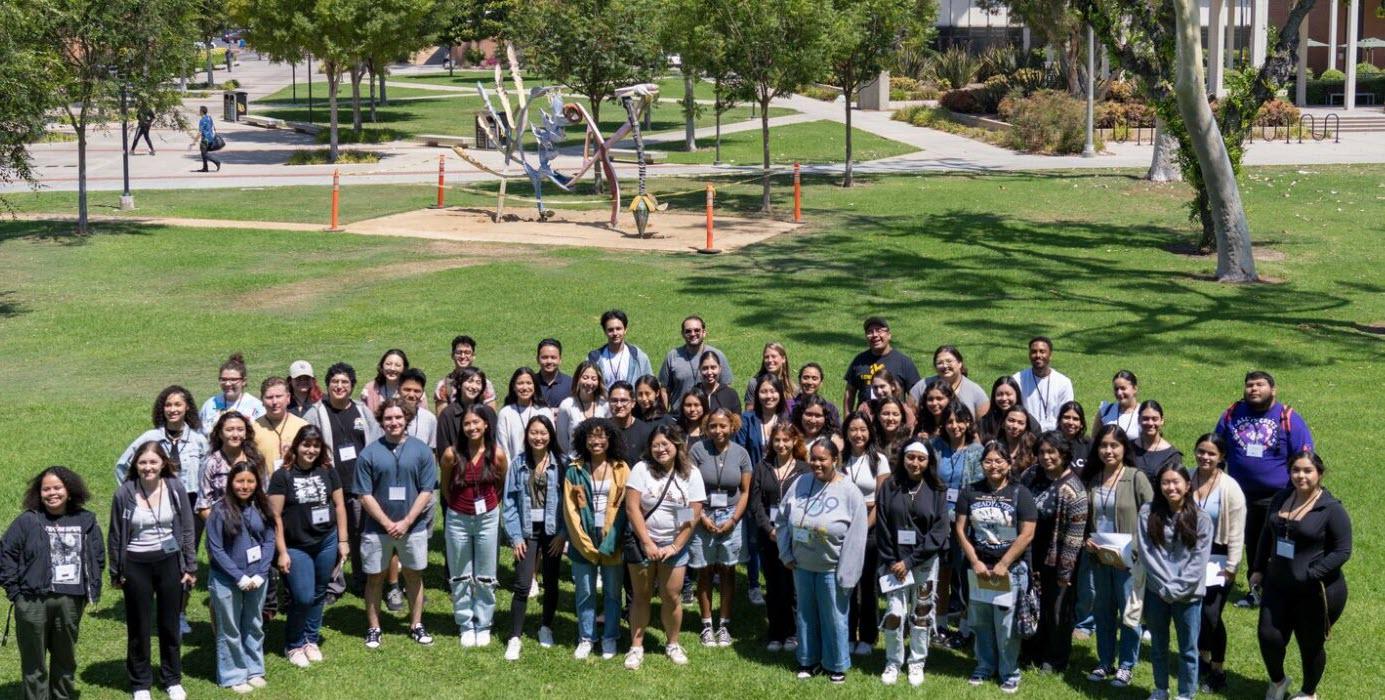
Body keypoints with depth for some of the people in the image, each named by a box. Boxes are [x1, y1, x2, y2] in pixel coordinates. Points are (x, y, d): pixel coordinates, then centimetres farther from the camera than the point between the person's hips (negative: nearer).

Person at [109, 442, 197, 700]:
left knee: (170, 624, 11)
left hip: (169, 562, 1)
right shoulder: (124, 494, -8)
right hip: (136, 565, -1)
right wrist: (115, 573, 2)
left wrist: (190, 567, 2)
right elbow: (115, 536, 0)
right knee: (139, 627, 7)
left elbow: (187, 530, 3)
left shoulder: (175, 489, -4)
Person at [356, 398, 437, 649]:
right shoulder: (370, 453, -4)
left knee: (414, 575, 12)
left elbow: (426, 491, -3)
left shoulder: (421, 450, -2)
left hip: (413, 527, 1)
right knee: (375, 578, 7)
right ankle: (373, 628, 19)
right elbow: (365, 496, -5)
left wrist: (406, 522, -11)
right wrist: (387, 523, -12)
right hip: (377, 527, -1)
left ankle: (416, 625, 25)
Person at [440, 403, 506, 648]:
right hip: (458, 519, 0)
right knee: (460, 576, 9)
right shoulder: (452, 454, -13)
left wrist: (490, 506, 8)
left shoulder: (498, 454, -11)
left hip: (488, 519, 0)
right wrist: (458, 505, 10)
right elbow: (445, 487, 4)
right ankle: (465, 625, 22)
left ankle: (483, 625, 22)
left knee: (485, 577, 9)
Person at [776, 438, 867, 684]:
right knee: (805, 614, 16)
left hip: (831, 568, -4)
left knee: (834, 618, 6)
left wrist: (846, 574, -15)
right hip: (802, 565, 4)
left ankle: (836, 665, 24)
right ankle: (808, 660, 33)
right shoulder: (800, 484, 0)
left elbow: (855, 538, -13)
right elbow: (782, 519, 8)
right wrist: (786, 554, 2)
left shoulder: (850, 492, -12)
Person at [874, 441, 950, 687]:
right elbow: (882, 528, -1)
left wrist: (909, 561, -13)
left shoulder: (937, 491, -1)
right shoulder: (889, 487, 0)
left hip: (925, 562, 0)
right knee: (894, 612, -6)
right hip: (893, 561, 0)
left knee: (921, 613, 8)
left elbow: (939, 531, -6)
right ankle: (893, 662, 12)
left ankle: (917, 663, 21)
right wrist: (891, 561, -10)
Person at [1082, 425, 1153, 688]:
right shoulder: (1091, 479, 7)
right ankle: (1105, 662, 25)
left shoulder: (1136, 478, -7)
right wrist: (1086, 540, 0)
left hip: (1127, 557, -5)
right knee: (1102, 611, 14)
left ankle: (1126, 666, 13)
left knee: (1129, 612, 1)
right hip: (1099, 556, 5)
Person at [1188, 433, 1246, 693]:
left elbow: (1236, 532, -12)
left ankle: (1218, 672, 7)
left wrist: (1231, 567, -13)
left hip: (1218, 559, -4)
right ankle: (1203, 658, 36)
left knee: (1211, 615, -9)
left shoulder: (1230, 488, -15)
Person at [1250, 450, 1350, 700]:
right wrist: (1258, 569, 11)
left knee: (1311, 645, 10)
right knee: (1269, 637, 2)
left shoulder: (1332, 509, -14)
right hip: (1278, 586, 5)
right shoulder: (1280, 499, 4)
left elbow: (1342, 551, -15)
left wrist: (1312, 574, -22)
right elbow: (1267, 534, 16)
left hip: (1316, 592, -5)